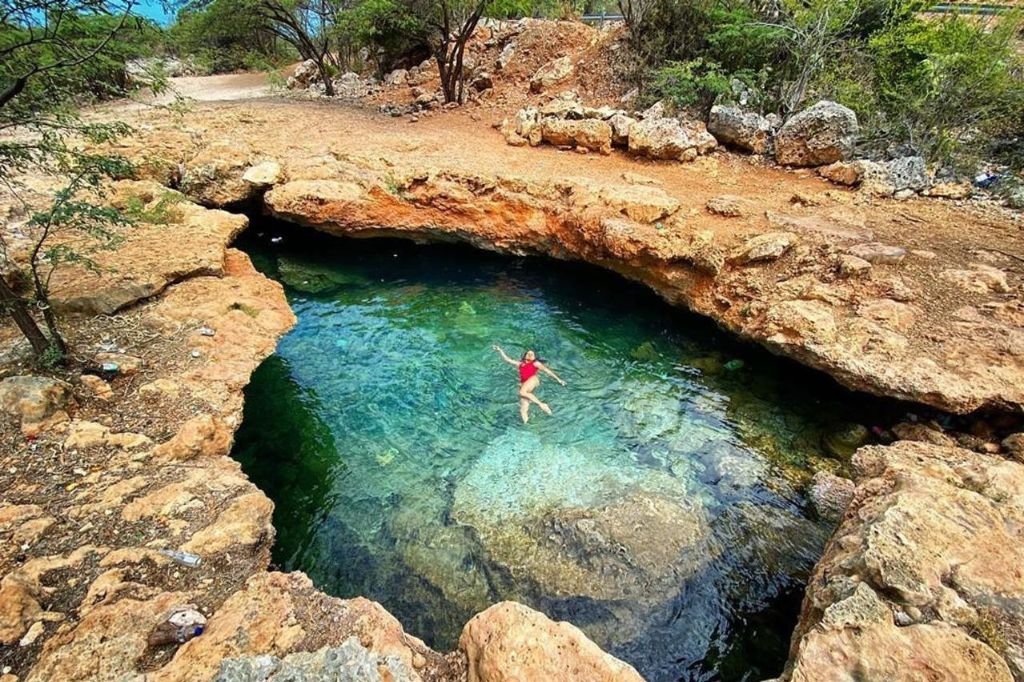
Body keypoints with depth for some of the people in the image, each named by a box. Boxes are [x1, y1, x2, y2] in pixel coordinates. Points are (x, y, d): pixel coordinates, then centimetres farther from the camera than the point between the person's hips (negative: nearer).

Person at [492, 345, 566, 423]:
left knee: (522, 392, -34)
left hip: (533, 379, -4)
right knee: (523, 410, -8)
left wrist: (558, 379, 13)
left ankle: (541, 404, -24)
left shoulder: (536, 363, 21)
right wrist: (500, 350, 26)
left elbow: (547, 370, 18)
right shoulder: (520, 364, 30)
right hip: (524, 384, 4)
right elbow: (507, 359, 31)